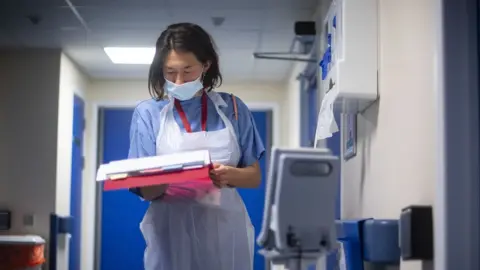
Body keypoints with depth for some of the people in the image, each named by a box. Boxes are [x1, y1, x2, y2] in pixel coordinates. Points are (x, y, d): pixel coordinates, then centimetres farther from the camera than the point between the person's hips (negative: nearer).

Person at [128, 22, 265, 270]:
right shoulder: (148, 113, 3)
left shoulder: (232, 108, 5)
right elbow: (145, 189, -1)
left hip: (226, 231, 1)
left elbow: (255, 176, 6)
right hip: (173, 233, -1)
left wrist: (230, 175, -15)